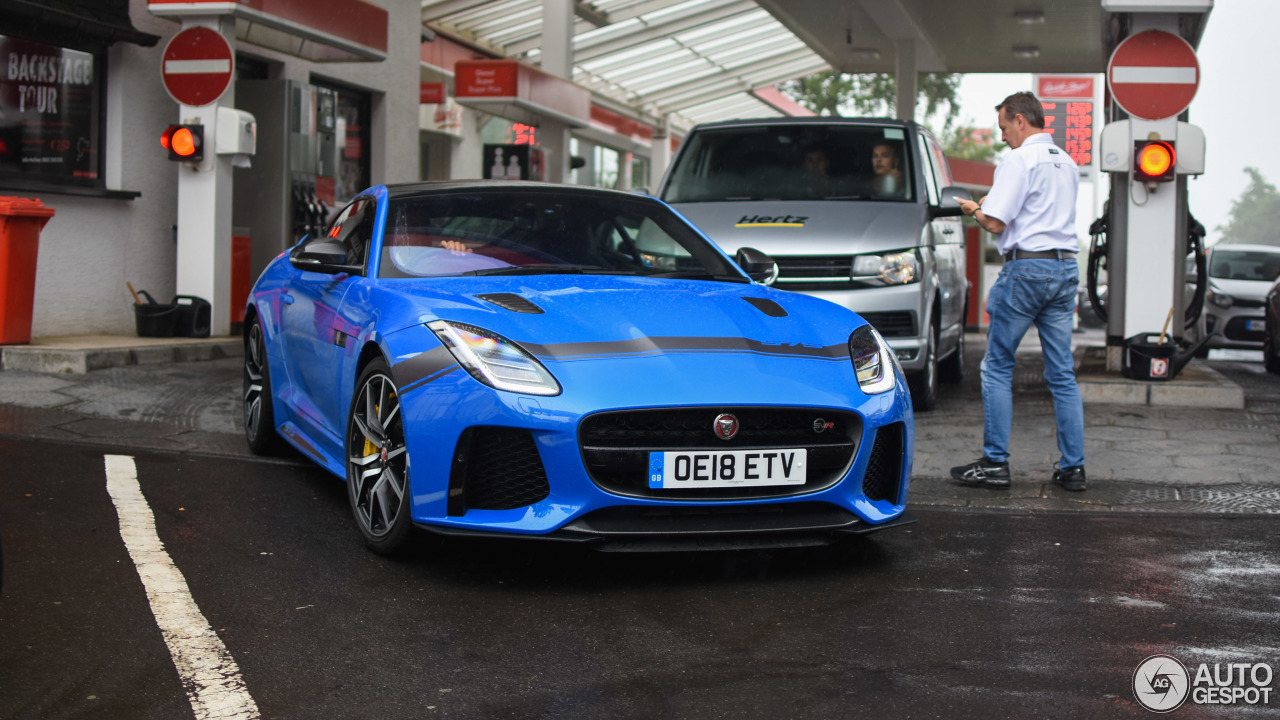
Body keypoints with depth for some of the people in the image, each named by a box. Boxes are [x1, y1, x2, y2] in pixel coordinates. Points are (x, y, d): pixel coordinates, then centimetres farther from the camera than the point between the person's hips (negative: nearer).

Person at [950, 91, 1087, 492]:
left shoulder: (1019, 161, -9)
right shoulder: (1067, 163, 16)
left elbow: (996, 223, -15)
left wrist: (974, 210, 6)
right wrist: (991, 205, 21)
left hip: (1027, 267, -7)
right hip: (1065, 267, 8)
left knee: (997, 367, 1)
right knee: (1062, 373, 8)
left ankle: (994, 463, 2)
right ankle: (1073, 467, 8)